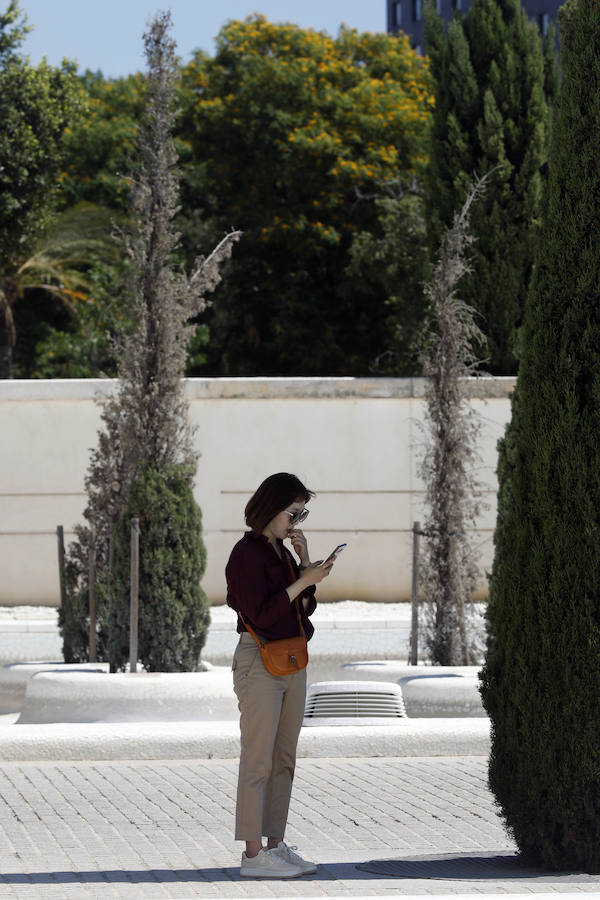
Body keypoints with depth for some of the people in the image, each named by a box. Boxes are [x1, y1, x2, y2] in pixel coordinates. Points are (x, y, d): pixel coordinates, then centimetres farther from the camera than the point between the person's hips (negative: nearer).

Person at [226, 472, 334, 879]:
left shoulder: (281, 552, 15)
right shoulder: (247, 553, -11)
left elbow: (305, 608, 14)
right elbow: (259, 613, -19)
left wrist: (305, 562, 4)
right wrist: (304, 580, -17)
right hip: (260, 660, -9)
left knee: (284, 760, 10)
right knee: (258, 761, -7)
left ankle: (276, 845, 15)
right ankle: (254, 854, -6)